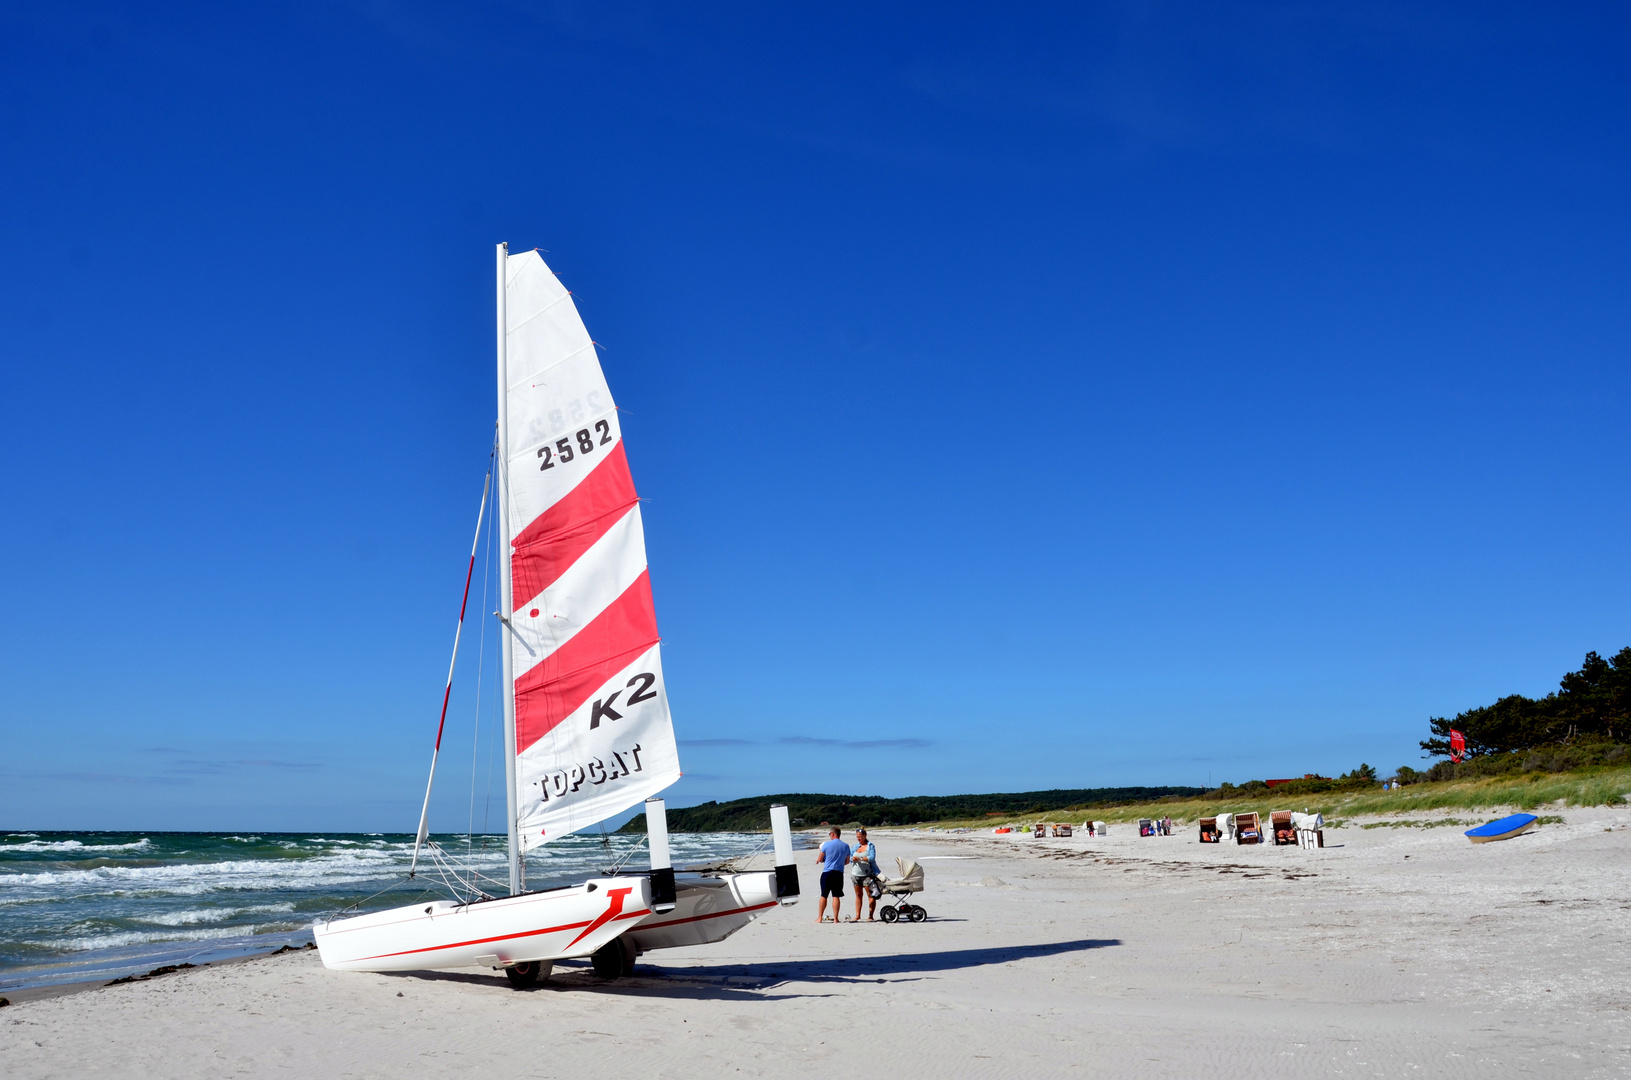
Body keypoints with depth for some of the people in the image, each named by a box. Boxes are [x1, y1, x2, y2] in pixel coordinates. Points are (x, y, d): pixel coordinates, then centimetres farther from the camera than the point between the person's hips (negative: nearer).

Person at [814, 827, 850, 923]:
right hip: (839, 873, 2)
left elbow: (820, 859, 2)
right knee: (836, 896, 2)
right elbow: (847, 861, 15)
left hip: (827, 872, -2)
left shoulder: (827, 845, -5)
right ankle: (835, 918, 1)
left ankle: (820, 918, 10)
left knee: (824, 896, 6)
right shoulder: (846, 846, 5)